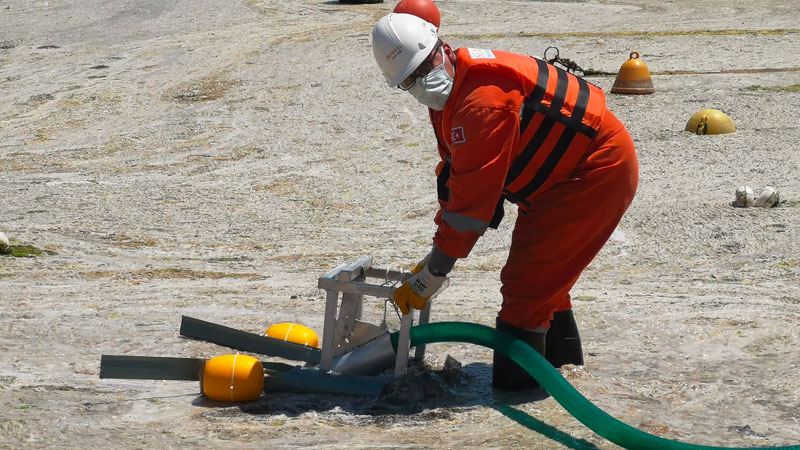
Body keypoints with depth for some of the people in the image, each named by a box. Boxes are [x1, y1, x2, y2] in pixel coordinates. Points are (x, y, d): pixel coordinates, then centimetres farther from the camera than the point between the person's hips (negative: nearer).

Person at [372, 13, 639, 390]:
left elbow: (472, 199, -28)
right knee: (542, 270, 25)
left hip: (597, 171, -11)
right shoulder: (451, 92, 4)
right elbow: (454, 180, 11)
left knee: (525, 280, -11)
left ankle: (515, 384, -3)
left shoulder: (482, 101, -30)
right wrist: (435, 258, 8)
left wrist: (430, 277, -21)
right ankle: (557, 354, 43)